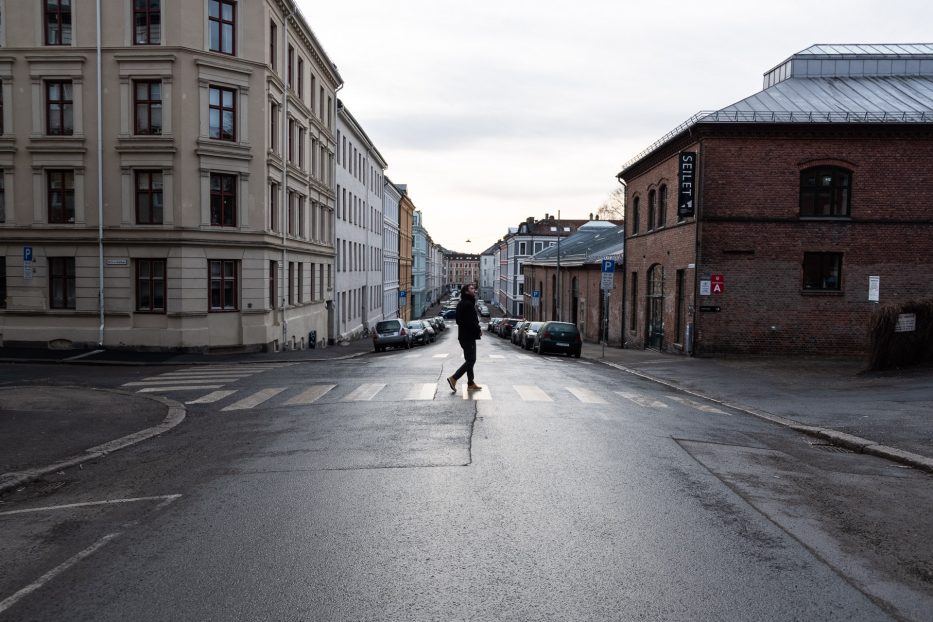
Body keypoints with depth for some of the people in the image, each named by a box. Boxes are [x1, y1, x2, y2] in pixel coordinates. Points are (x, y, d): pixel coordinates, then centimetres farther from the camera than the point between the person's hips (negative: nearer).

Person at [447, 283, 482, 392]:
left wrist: (477, 329, 7)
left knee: (470, 360, 13)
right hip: (468, 337, -11)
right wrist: (478, 330, -9)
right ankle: (453, 378, -6)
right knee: (470, 360, -6)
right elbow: (470, 322, -24)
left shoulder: (462, 303, 16)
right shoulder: (468, 304, -18)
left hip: (466, 336, 11)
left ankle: (471, 384, 18)